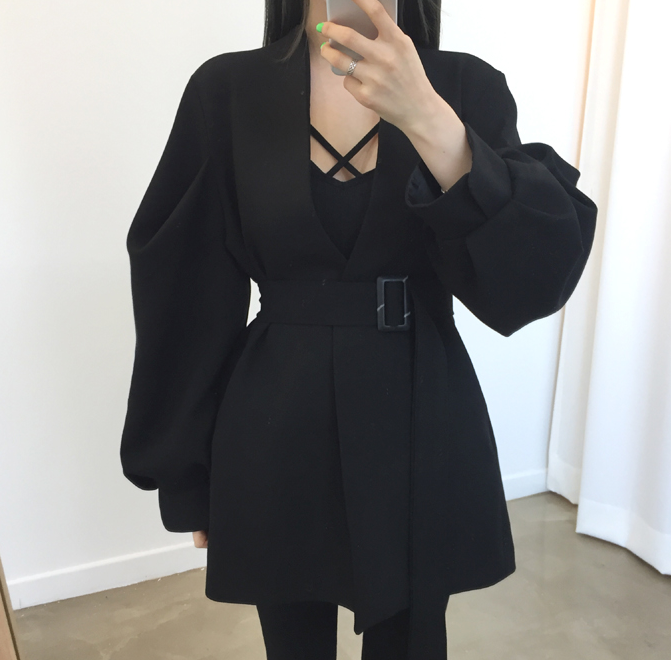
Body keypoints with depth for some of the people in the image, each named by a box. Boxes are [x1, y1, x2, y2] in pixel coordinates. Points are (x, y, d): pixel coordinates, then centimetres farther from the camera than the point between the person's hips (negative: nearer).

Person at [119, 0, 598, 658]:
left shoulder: (468, 87, -2)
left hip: (423, 430, 1)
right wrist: (188, 478, 3)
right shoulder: (227, 90, -3)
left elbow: (544, 270, -15)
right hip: (278, 433, 0)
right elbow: (184, 294, -1)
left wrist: (428, 119, -27)